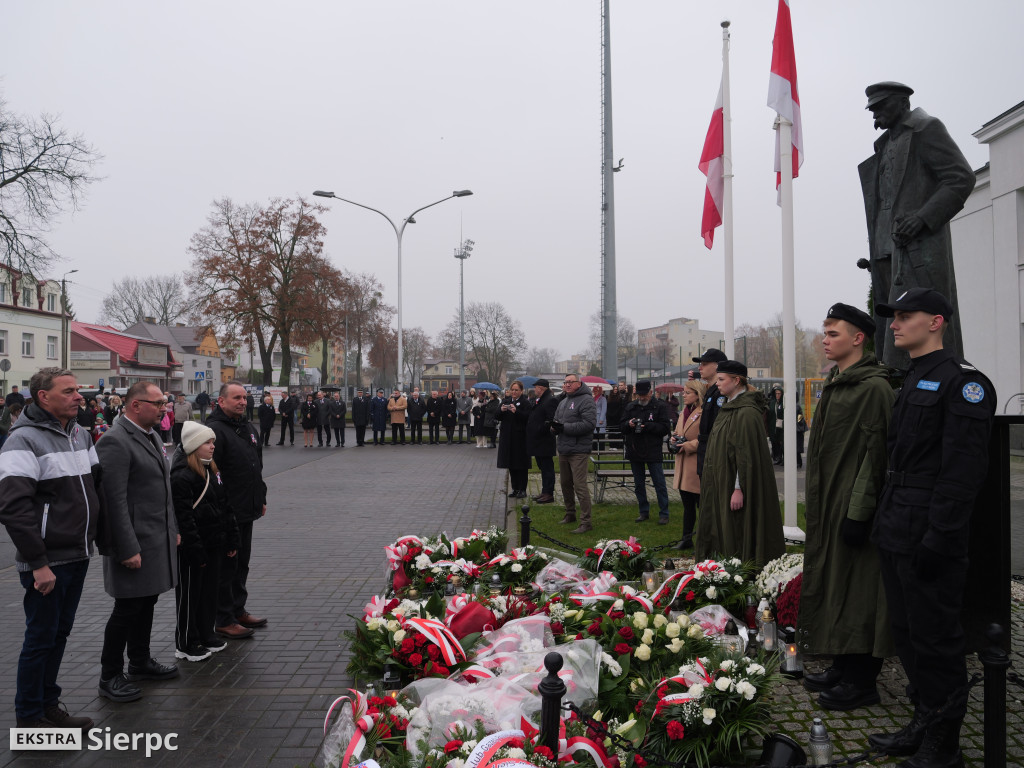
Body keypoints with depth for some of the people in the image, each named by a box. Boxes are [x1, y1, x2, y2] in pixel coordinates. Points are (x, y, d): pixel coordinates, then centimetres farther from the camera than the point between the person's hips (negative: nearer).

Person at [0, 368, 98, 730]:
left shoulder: (81, 434, 9)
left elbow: (95, 486, 18)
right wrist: (38, 563, -22)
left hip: (78, 557, 7)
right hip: (47, 563, -7)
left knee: (59, 634, 18)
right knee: (40, 639, 5)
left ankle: (48, 705, 33)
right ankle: (29, 717, 21)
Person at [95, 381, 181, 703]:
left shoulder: (151, 437, 12)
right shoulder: (115, 442, -18)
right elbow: (115, 501, -21)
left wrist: (173, 529, 19)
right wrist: (128, 549, -21)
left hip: (158, 540, 9)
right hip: (135, 543, -9)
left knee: (147, 603, 18)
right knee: (127, 609, 1)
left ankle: (140, 662, 33)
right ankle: (110, 676, 15)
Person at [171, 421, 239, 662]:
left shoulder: (212, 470, 10)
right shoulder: (181, 476, -18)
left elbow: (224, 506, 15)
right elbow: (183, 517, -21)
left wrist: (231, 539, 14)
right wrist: (195, 551, -21)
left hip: (214, 544, 8)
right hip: (191, 549, -8)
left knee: (211, 589, 16)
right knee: (189, 594, 4)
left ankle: (206, 635, 30)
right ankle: (186, 644, 16)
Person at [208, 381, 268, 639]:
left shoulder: (246, 427, 14)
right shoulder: (215, 430, -15)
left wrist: (261, 499, 20)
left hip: (246, 511, 9)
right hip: (227, 512, -9)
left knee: (241, 563, 18)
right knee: (226, 566, 1)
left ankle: (239, 610, 31)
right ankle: (224, 620, 11)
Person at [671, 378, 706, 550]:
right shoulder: (684, 412, 15)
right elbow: (677, 433, 27)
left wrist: (688, 445, -17)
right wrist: (675, 439, 6)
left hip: (697, 466, -9)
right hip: (683, 466, 9)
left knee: (702, 505, 0)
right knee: (687, 504, 16)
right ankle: (686, 539, 25)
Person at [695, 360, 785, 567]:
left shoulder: (746, 412, -17)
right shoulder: (729, 407, 13)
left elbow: (746, 454, -21)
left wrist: (739, 488, -23)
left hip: (734, 486, -10)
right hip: (721, 484, 10)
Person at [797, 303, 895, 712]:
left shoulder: (874, 388, -15)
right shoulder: (834, 384, 14)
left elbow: (876, 453, -19)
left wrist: (859, 512, -21)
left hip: (853, 506, -9)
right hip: (828, 504, 10)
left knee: (856, 589, -2)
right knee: (832, 582, 15)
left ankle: (861, 681, 9)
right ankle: (842, 667, 27)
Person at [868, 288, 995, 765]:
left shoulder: (961, 381, -12)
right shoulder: (911, 382, 17)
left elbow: (964, 468, -19)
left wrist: (938, 538, -22)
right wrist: (885, 521, 16)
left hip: (929, 540, -9)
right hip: (898, 537, 9)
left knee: (934, 641, 1)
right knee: (905, 633, 17)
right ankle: (923, 724, 31)